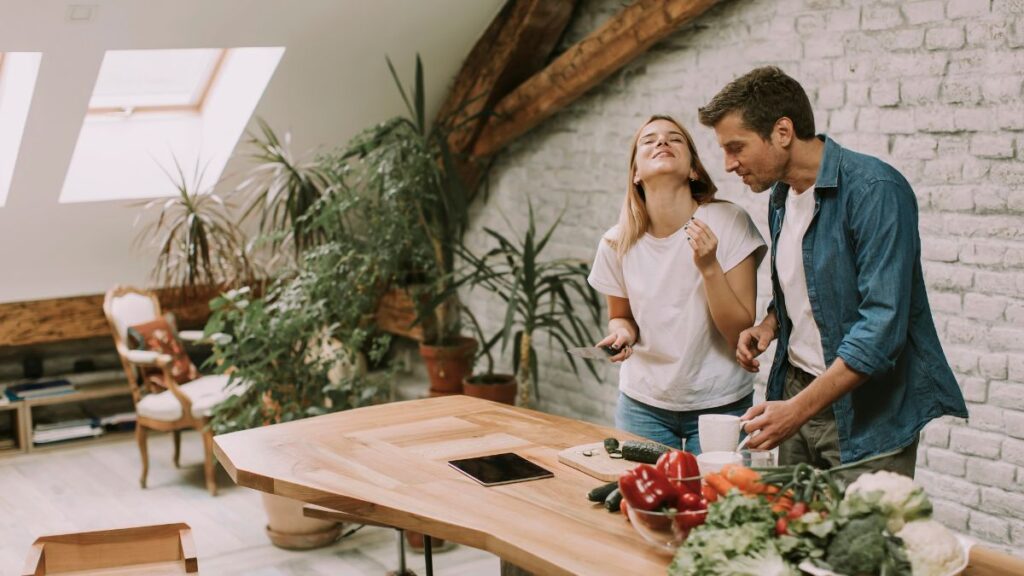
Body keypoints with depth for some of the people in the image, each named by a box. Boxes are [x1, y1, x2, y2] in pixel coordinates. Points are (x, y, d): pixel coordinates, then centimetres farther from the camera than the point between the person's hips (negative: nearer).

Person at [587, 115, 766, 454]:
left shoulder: (728, 222, -15)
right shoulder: (617, 244, -7)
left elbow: (741, 333, -14)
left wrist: (709, 267, -27)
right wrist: (623, 333, -11)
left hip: (718, 406, -2)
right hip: (643, 405, 2)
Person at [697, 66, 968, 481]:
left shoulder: (874, 190, -18)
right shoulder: (781, 196, 9)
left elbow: (883, 325, -24)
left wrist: (799, 409, -27)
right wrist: (770, 325, 1)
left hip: (865, 412, -7)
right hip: (797, 394, 7)